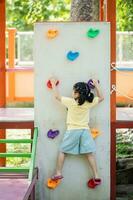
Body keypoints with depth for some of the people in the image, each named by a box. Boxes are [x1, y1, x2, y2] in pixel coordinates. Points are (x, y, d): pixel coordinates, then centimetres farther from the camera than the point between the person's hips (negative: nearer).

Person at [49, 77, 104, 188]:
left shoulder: (70, 102, -11)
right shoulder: (89, 102, -5)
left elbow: (57, 96, 1)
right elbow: (101, 98, 12)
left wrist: (53, 84, 13)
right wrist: (97, 85, 17)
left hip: (72, 131, -2)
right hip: (85, 131, 2)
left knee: (63, 151, 12)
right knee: (90, 154, 2)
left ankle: (58, 173, 11)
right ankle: (97, 177, 0)